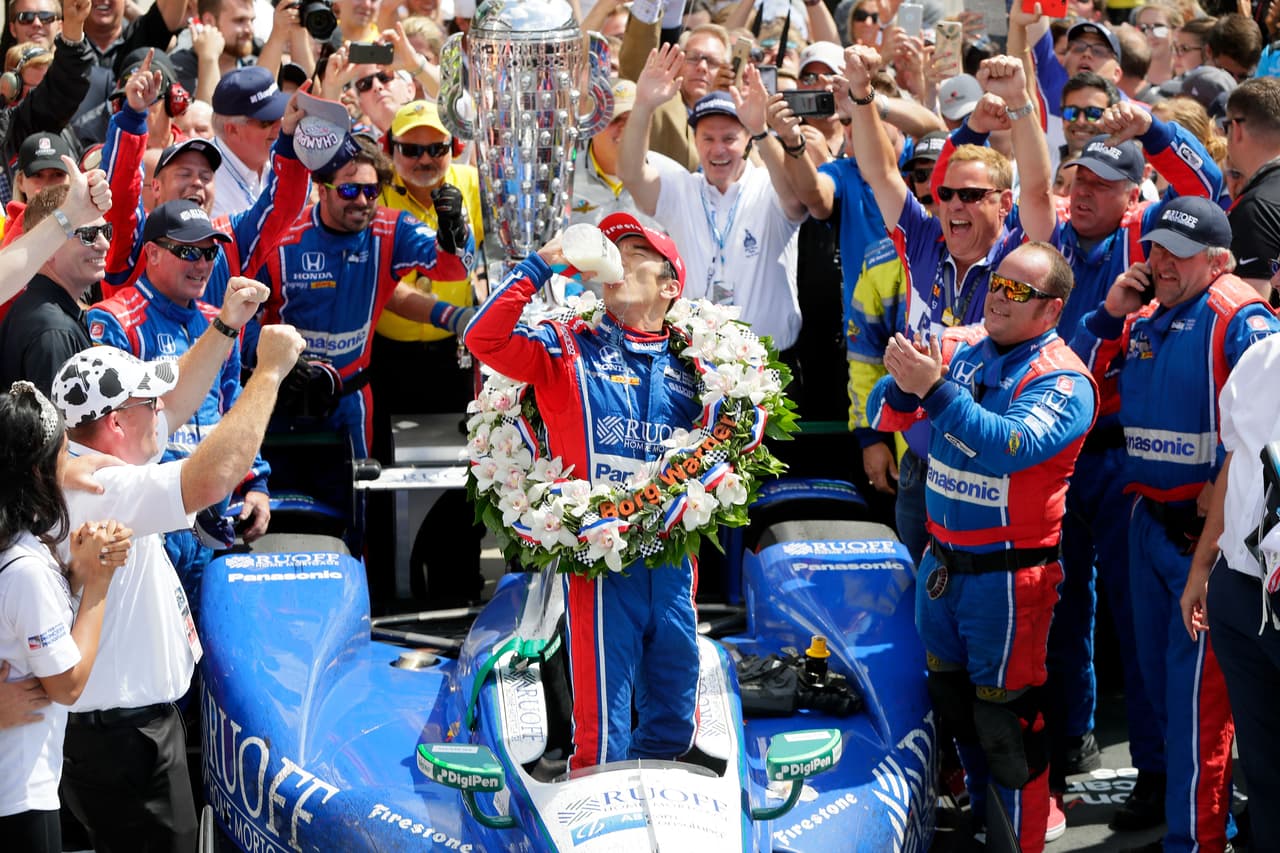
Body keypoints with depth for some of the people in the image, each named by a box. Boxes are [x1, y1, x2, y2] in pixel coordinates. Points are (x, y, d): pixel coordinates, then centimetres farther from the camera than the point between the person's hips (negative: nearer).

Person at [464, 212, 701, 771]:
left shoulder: (688, 363, 13)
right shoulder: (570, 348, 4)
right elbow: (484, 338, -10)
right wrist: (538, 267, -9)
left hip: (672, 556, 4)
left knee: (675, 719, 13)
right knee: (602, 725, -5)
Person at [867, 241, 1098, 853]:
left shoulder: (1064, 382, -14)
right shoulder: (959, 347, 3)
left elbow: (1011, 445, -31)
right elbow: (884, 416, 0)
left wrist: (935, 389, -37)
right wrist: (903, 385, -23)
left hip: (1008, 574, -6)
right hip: (941, 564, 7)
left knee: (1005, 722, 0)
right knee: (954, 703, 19)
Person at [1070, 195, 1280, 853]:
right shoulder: (1143, 316, 11)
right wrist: (1109, 313, -1)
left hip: (1205, 527, -8)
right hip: (1148, 520, 8)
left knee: (1197, 692, -5)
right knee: (1157, 672, 19)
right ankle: (1168, 784, 37)